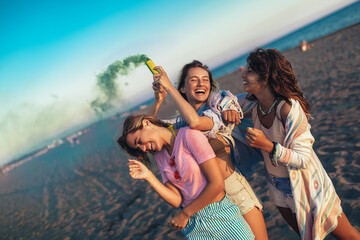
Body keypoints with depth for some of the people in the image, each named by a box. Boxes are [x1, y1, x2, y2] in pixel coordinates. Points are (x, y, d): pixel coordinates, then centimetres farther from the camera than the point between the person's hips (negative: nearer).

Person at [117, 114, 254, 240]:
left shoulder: (189, 135, -13)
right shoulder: (159, 156, 6)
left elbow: (217, 184, -17)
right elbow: (177, 201, -1)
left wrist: (185, 213, -7)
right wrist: (148, 177, -11)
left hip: (220, 216, -4)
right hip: (192, 224, 5)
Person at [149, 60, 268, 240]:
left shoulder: (221, 103, -7)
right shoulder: (181, 122, 3)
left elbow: (196, 122, -28)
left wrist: (168, 86, -21)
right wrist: (158, 101, -7)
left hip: (233, 186, -2)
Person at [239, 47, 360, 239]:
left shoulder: (289, 108, -31)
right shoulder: (252, 103, -13)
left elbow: (304, 158, -28)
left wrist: (268, 146, -40)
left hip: (306, 186, -6)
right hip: (278, 188, 6)